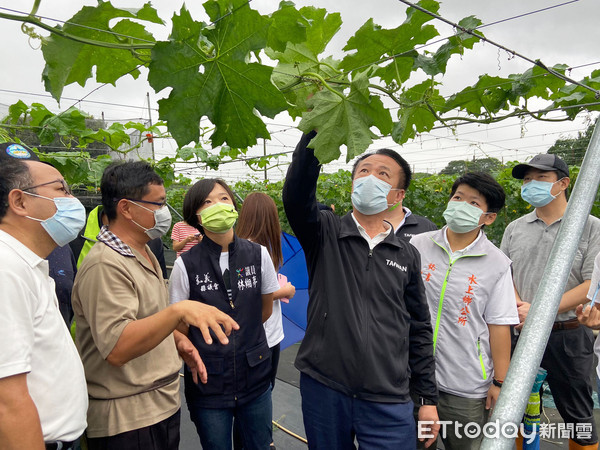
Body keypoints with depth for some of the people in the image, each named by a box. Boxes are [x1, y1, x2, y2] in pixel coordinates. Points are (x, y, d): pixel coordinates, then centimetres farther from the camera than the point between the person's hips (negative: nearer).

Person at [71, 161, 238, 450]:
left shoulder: (144, 252, 9)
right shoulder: (105, 265, -21)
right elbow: (117, 348, -30)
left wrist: (178, 342, 4)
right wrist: (179, 311, -41)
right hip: (127, 423, -8)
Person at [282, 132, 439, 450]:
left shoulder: (407, 256, 5)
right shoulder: (325, 234, -2)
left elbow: (419, 330, 9)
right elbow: (296, 194, -23)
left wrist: (429, 398, 8)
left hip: (388, 402, 1)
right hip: (323, 389, -1)